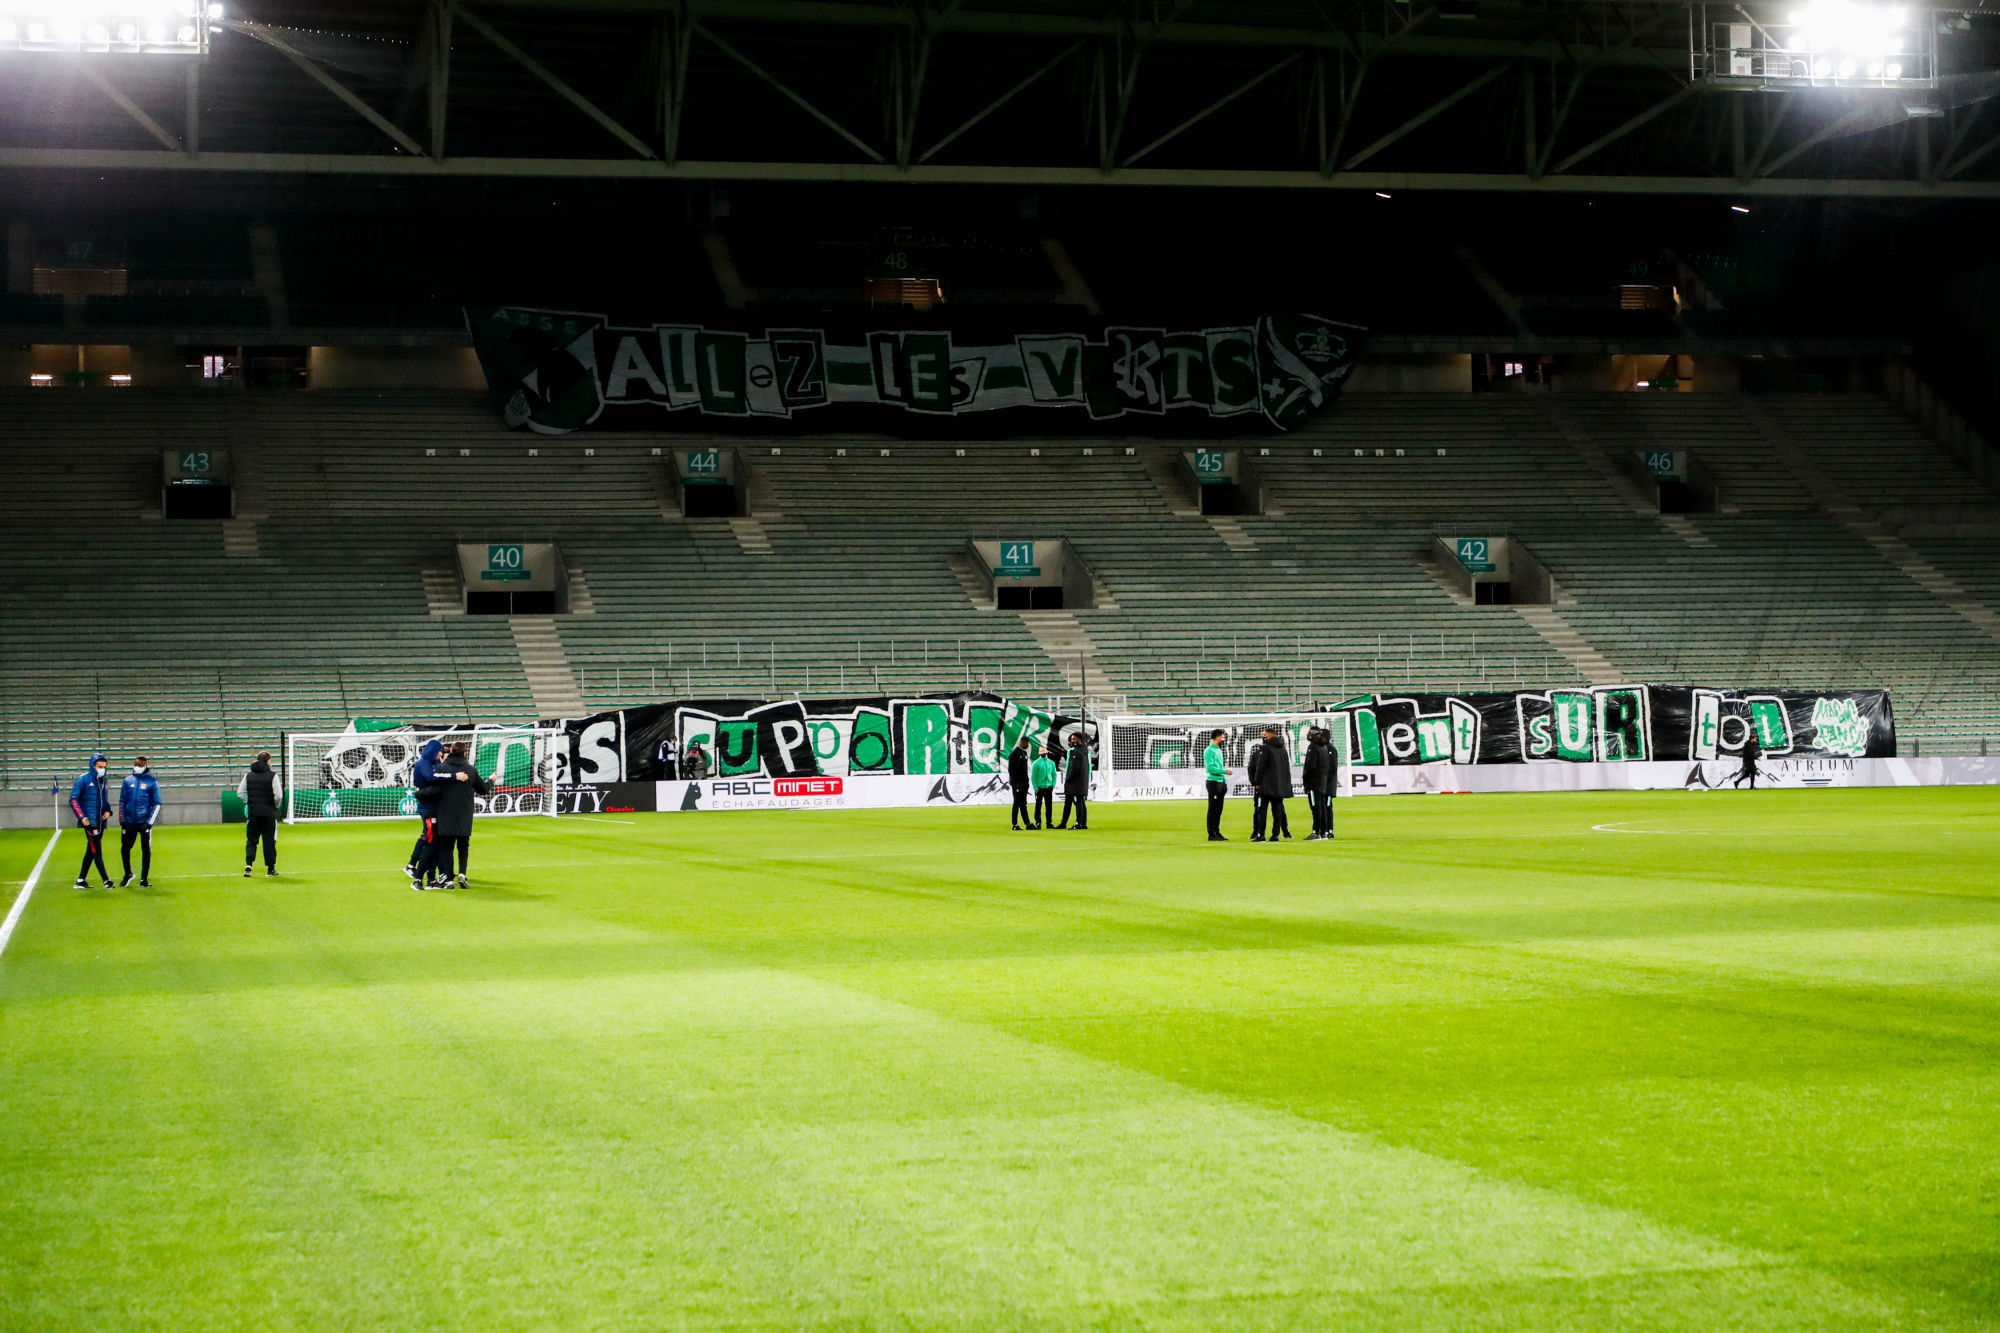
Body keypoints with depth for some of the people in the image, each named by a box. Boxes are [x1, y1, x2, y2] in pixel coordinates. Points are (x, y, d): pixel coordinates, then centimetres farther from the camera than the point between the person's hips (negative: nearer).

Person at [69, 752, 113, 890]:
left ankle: (81, 881, 17)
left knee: (91, 851, 10)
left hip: (101, 822, 7)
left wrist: (108, 811, 4)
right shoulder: (83, 779, -6)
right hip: (90, 822, -7)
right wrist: (81, 817, -17)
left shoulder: (103, 781, 14)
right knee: (97, 851, -8)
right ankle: (106, 881, -9)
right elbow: (74, 799, -9)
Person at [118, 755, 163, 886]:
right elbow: (122, 802, 11)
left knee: (146, 850, 1)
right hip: (129, 822, 3)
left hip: (144, 822, -2)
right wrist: (122, 820, 4)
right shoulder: (128, 780, 7)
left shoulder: (152, 781, -1)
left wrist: (150, 822, -9)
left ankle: (144, 879, 11)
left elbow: (156, 804, -1)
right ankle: (128, 875, 26)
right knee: (125, 849, 5)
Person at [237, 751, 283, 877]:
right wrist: (276, 806, 6)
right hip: (268, 812, -3)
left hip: (252, 812, 3)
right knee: (269, 840, 5)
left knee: (251, 839, 10)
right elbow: (278, 796, -13)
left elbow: (240, 793, 2)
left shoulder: (248, 775, 5)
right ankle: (270, 868, 9)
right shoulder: (272, 776, -7)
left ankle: (248, 863, -8)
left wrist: (249, 803, 14)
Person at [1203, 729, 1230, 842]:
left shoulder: (1219, 750, 18)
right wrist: (1225, 771, -15)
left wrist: (1225, 782, 16)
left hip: (1221, 782, 9)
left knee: (1218, 810, 11)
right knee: (1213, 809, -6)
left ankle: (1217, 832, 15)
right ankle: (1211, 834, -5)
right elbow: (1210, 768, -17)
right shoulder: (1209, 751, -10)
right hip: (1213, 782, -9)